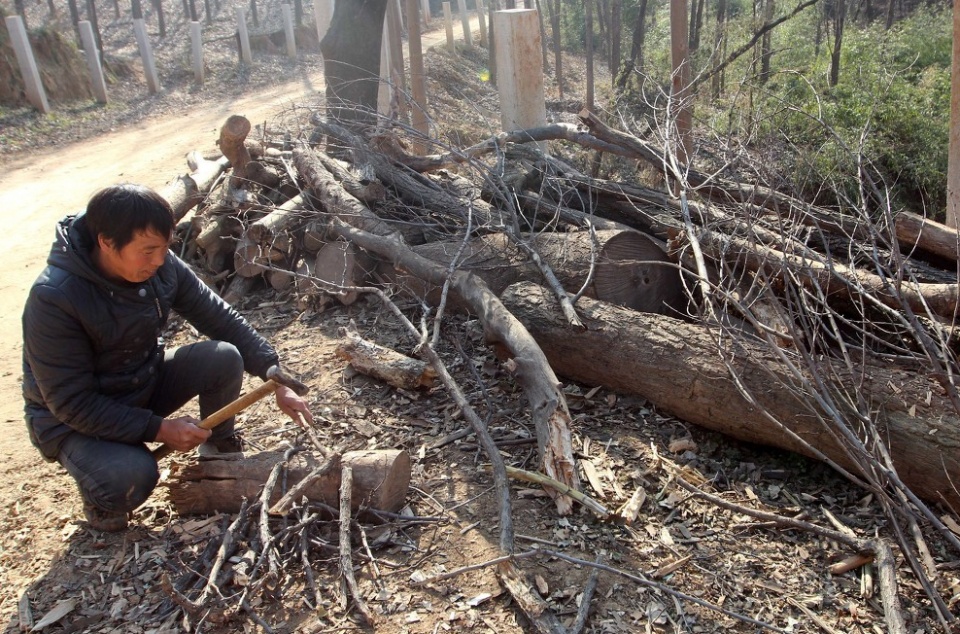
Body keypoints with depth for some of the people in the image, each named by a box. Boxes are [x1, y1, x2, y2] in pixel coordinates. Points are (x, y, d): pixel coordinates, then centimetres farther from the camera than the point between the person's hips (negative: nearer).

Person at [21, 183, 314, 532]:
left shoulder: (162, 267, -15)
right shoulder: (53, 299, -30)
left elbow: (222, 319, -8)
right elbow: (71, 403, -26)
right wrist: (159, 429, -29)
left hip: (145, 384, 5)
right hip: (74, 422, -5)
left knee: (224, 358, -20)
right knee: (133, 475, -34)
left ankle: (219, 449, 5)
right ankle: (102, 501, 4)